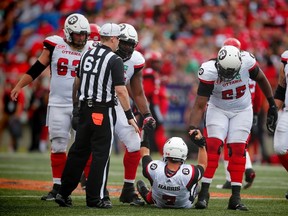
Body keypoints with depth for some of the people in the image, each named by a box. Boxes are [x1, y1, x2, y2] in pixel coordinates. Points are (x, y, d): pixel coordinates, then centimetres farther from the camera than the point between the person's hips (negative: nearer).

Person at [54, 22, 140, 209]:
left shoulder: (87, 55, 9)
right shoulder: (115, 60, -11)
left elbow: (77, 83, 17)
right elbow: (120, 90, -15)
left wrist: (76, 106, 28)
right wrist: (130, 116, -11)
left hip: (85, 108, 6)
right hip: (103, 111, -6)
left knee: (79, 151, 12)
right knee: (101, 154, 1)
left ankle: (64, 193, 13)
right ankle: (94, 198, 3)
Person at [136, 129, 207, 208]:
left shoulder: (155, 169, -37)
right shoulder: (188, 173, -41)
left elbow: (145, 154, -12)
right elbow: (202, 164, -15)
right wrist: (201, 144, -13)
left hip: (159, 204, 1)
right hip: (184, 206, -1)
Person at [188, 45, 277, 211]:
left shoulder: (247, 63, -25)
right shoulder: (209, 72, -28)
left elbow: (261, 79, -3)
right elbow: (200, 105, -25)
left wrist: (272, 104, 3)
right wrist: (193, 128, -36)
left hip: (242, 111, 1)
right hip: (218, 110, -1)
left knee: (238, 150, -7)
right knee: (213, 146, -16)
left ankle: (236, 197, -5)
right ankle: (204, 193, -14)